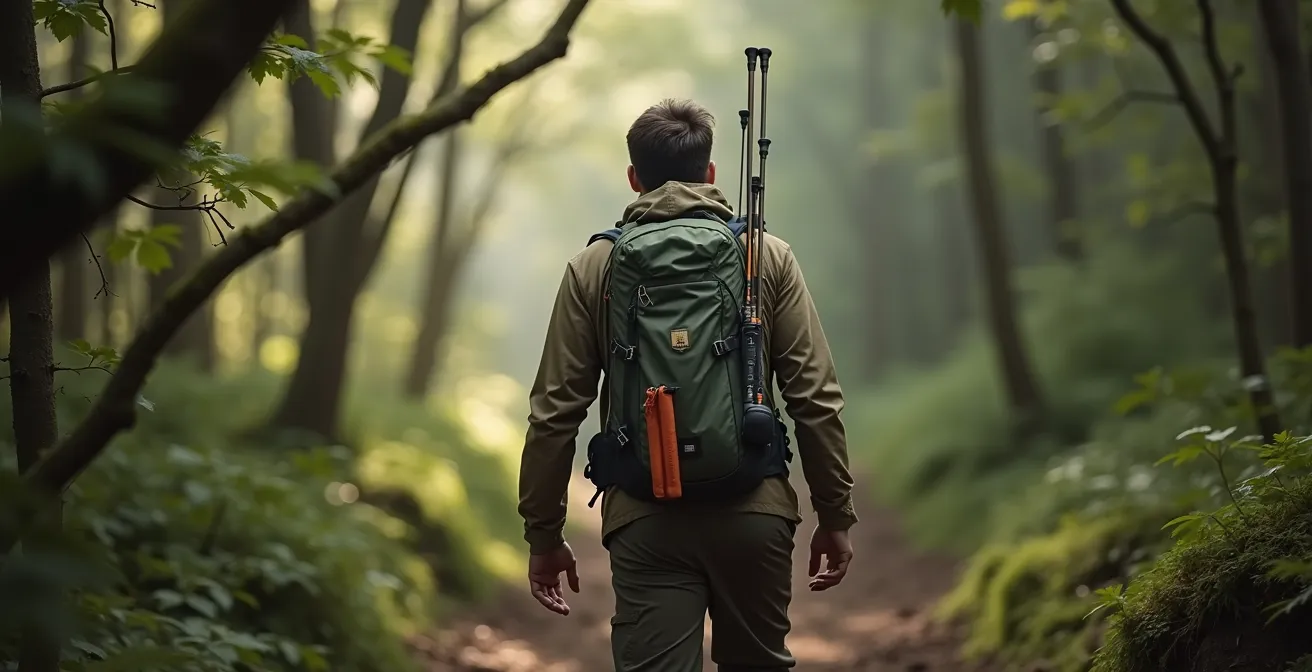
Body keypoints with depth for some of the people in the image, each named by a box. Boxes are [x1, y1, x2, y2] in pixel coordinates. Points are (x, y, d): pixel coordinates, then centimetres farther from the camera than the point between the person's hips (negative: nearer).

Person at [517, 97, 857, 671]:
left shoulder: (591, 269, 6)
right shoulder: (769, 258, 5)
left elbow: (555, 412, 3)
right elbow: (815, 398, 0)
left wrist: (543, 534, 10)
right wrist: (835, 516, 8)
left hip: (645, 522, -1)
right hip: (754, 512, 1)